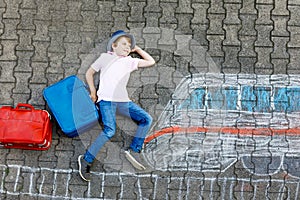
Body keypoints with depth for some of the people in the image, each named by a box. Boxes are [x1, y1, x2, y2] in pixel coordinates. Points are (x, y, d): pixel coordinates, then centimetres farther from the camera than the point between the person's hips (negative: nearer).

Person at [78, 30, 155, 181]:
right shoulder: (105, 57, 16)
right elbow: (89, 73, 19)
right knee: (110, 130, -25)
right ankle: (86, 160, -20)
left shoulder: (130, 61, 24)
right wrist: (93, 92, 9)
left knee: (146, 119, -12)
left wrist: (137, 49, 27)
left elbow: (151, 62, 26)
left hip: (123, 101, 5)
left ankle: (133, 150, -13)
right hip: (106, 100, -5)